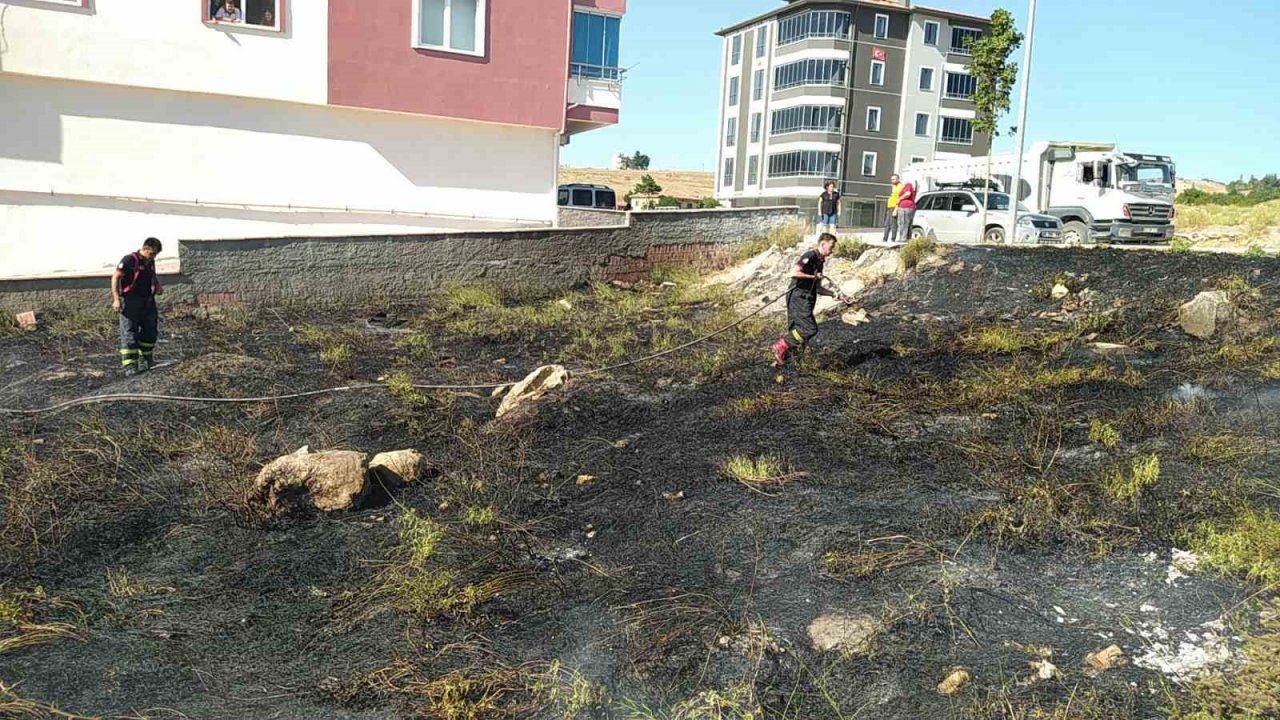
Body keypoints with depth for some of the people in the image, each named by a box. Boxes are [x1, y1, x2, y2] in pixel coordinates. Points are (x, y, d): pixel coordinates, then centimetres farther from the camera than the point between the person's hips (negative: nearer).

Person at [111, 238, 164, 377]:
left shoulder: (150, 262, 12)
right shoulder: (130, 260, -11)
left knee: (151, 330, 12)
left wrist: (158, 286, 8)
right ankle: (129, 367, -8)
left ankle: (146, 359, 31)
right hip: (130, 302, -7)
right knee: (129, 334, -6)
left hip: (147, 302, 7)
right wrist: (116, 299, -18)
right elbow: (116, 277, -12)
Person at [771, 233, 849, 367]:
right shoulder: (810, 256, -10)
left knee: (796, 331, 10)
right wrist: (813, 276, -15)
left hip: (806, 300, 10)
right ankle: (781, 346, -7)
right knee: (810, 329, -16)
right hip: (798, 298, -10)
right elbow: (794, 273, -24)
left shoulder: (819, 262, 20)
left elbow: (818, 289, 24)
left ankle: (779, 357, 17)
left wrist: (835, 295, 14)